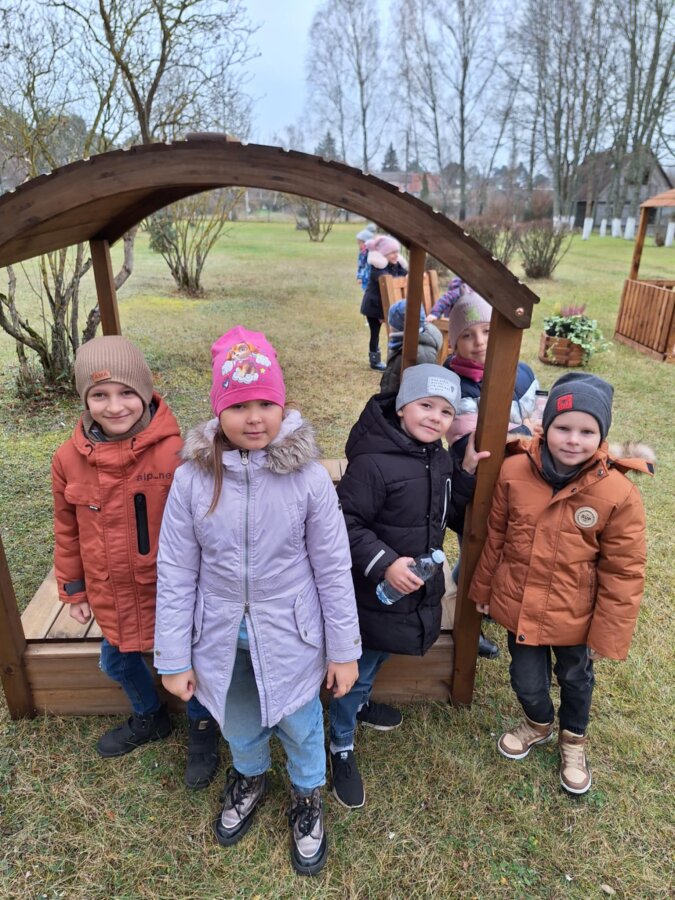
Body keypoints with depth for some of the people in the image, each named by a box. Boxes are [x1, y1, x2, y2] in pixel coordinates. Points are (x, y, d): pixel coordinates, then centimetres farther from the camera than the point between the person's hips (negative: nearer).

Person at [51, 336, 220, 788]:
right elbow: (68, 531, 4)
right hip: (112, 597, 5)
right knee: (117, 663, 26)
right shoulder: (69, 459, -9)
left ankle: (202, 725, 47)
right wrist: (74, 589, 11)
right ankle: (150, 716, 57)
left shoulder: (175, 453, -23)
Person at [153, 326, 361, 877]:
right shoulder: (192, 479, -16)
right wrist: (174, 657, -2)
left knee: (300, 727, 21)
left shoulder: (308, 476, -19)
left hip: (290, 635, -1)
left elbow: (333, 569, -11)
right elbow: (175, 573, -7)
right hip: (223, 636, 2)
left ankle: (307, 796, 54)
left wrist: (344, 649, -4)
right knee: (239, 725, 27)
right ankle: (250, 779, 61)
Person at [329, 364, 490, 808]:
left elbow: (451, 515, 6)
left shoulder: (440, 458, 0)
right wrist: (384, 563, -31)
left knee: (378, 656, 30)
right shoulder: (373, 462, -26)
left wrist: (467, 473, -6)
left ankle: (358, 703, 57)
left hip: (419, 589, 8)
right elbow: (347, 524, -24)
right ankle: (342, 747, 35)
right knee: (359, 666, 12)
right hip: (374, 592, -7)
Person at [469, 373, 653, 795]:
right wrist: (483, 588, 8)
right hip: (519, 605, 1)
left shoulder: (619, 493, -21)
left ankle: (574, 740, 56)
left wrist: (608, 633, -7)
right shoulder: (514, 470, -15)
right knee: (527, 680, 18)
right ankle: (539, 724, 54)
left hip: (575, 615, -1)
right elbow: (495, 536, -1)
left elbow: (624, 572, -12)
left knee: (575, 678, 24)